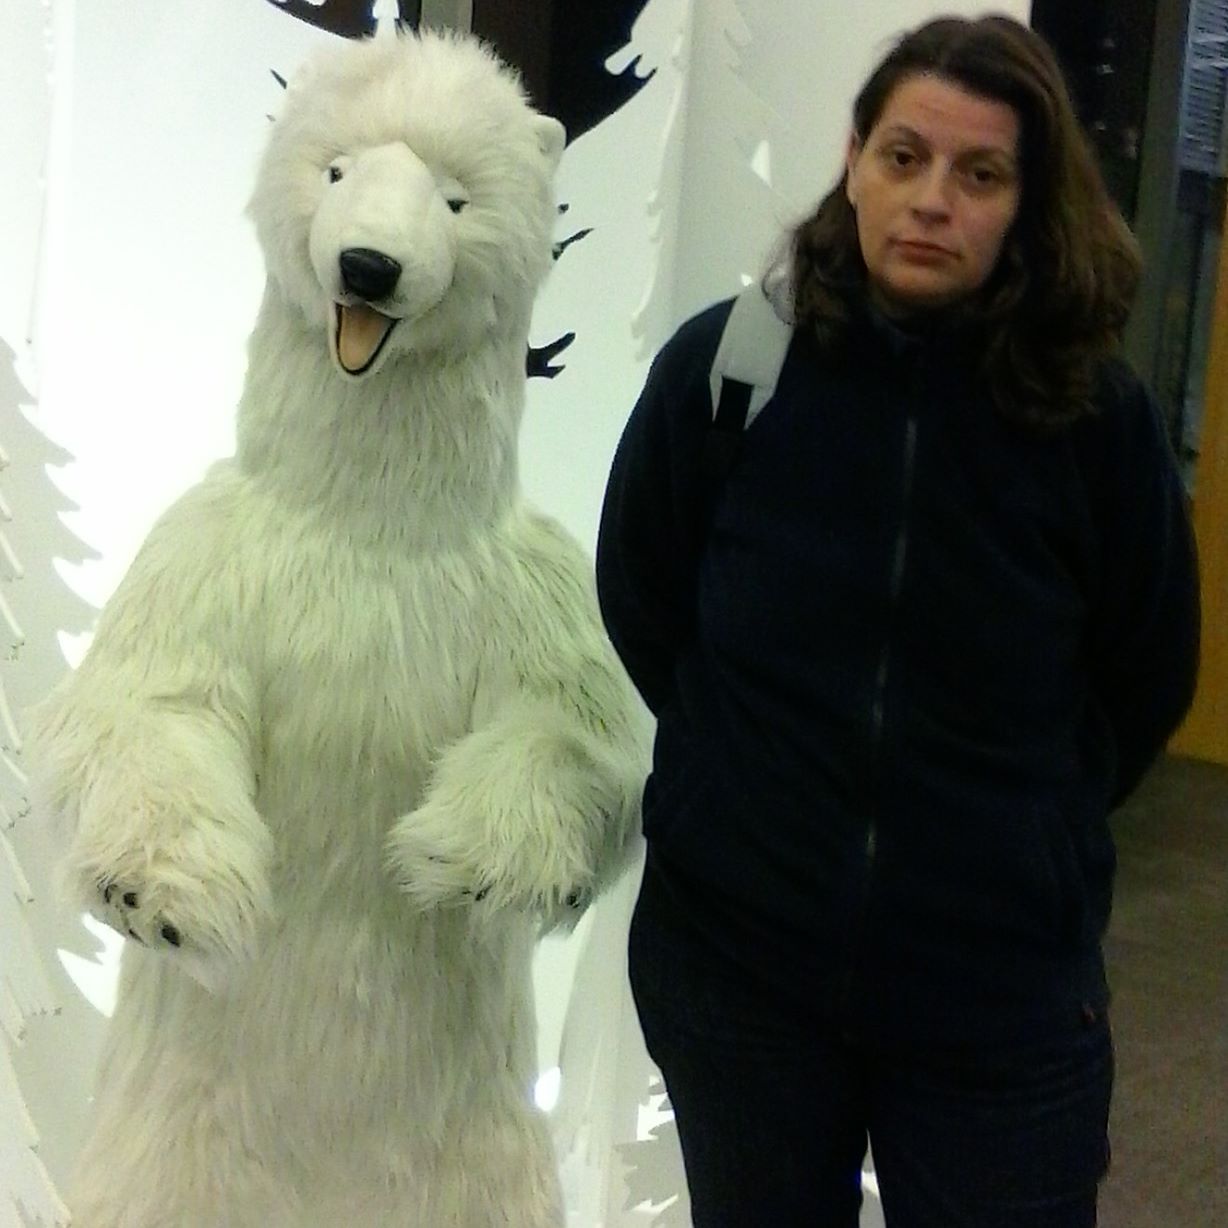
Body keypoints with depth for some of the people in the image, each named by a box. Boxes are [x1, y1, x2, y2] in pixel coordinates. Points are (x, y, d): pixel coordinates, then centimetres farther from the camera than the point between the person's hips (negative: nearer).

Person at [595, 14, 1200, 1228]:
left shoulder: (1095, 412, -9)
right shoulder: (723, 364, -9)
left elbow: (1145, 677, 5)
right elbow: (641, 612, 5)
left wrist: (1020, 834, 8)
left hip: (1002, 989, -1)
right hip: (735, 957, 1)